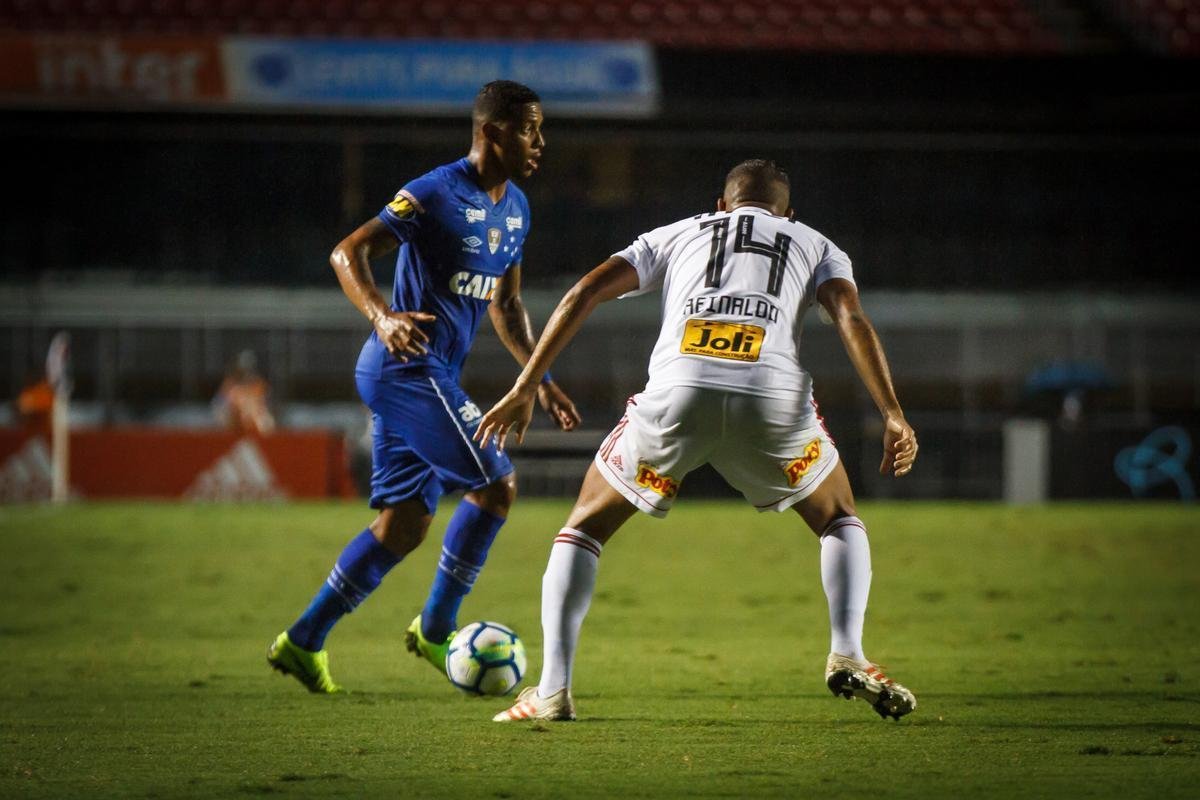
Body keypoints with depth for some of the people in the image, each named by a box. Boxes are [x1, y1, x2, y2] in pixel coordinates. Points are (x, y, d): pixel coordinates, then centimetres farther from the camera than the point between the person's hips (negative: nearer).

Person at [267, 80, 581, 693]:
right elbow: (347, 253, -19)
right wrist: (381, 315, -35)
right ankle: (435, 630, 2)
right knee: (495, 484, -11)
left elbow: (505, 306, 23)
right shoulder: (436, 194, -14)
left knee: (402, 526, 7)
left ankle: (302, 642, 11)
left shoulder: (515, 209, 13)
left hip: (433, 376, 9)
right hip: (405, 365, -9)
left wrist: (540, 381, 18)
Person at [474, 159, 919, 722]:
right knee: (839, 520, 28)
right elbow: (852, 318, 8)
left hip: (679, 389, 0)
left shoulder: (676, 235, 31)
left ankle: (552, 690, 7)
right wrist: (893, 416, 0)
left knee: (586, 527, 20)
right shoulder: (815, 246, 28)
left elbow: (585, 292, 18)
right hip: (772, 397, 0)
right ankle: (847, 658, 7)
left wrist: (524, 390, 17)